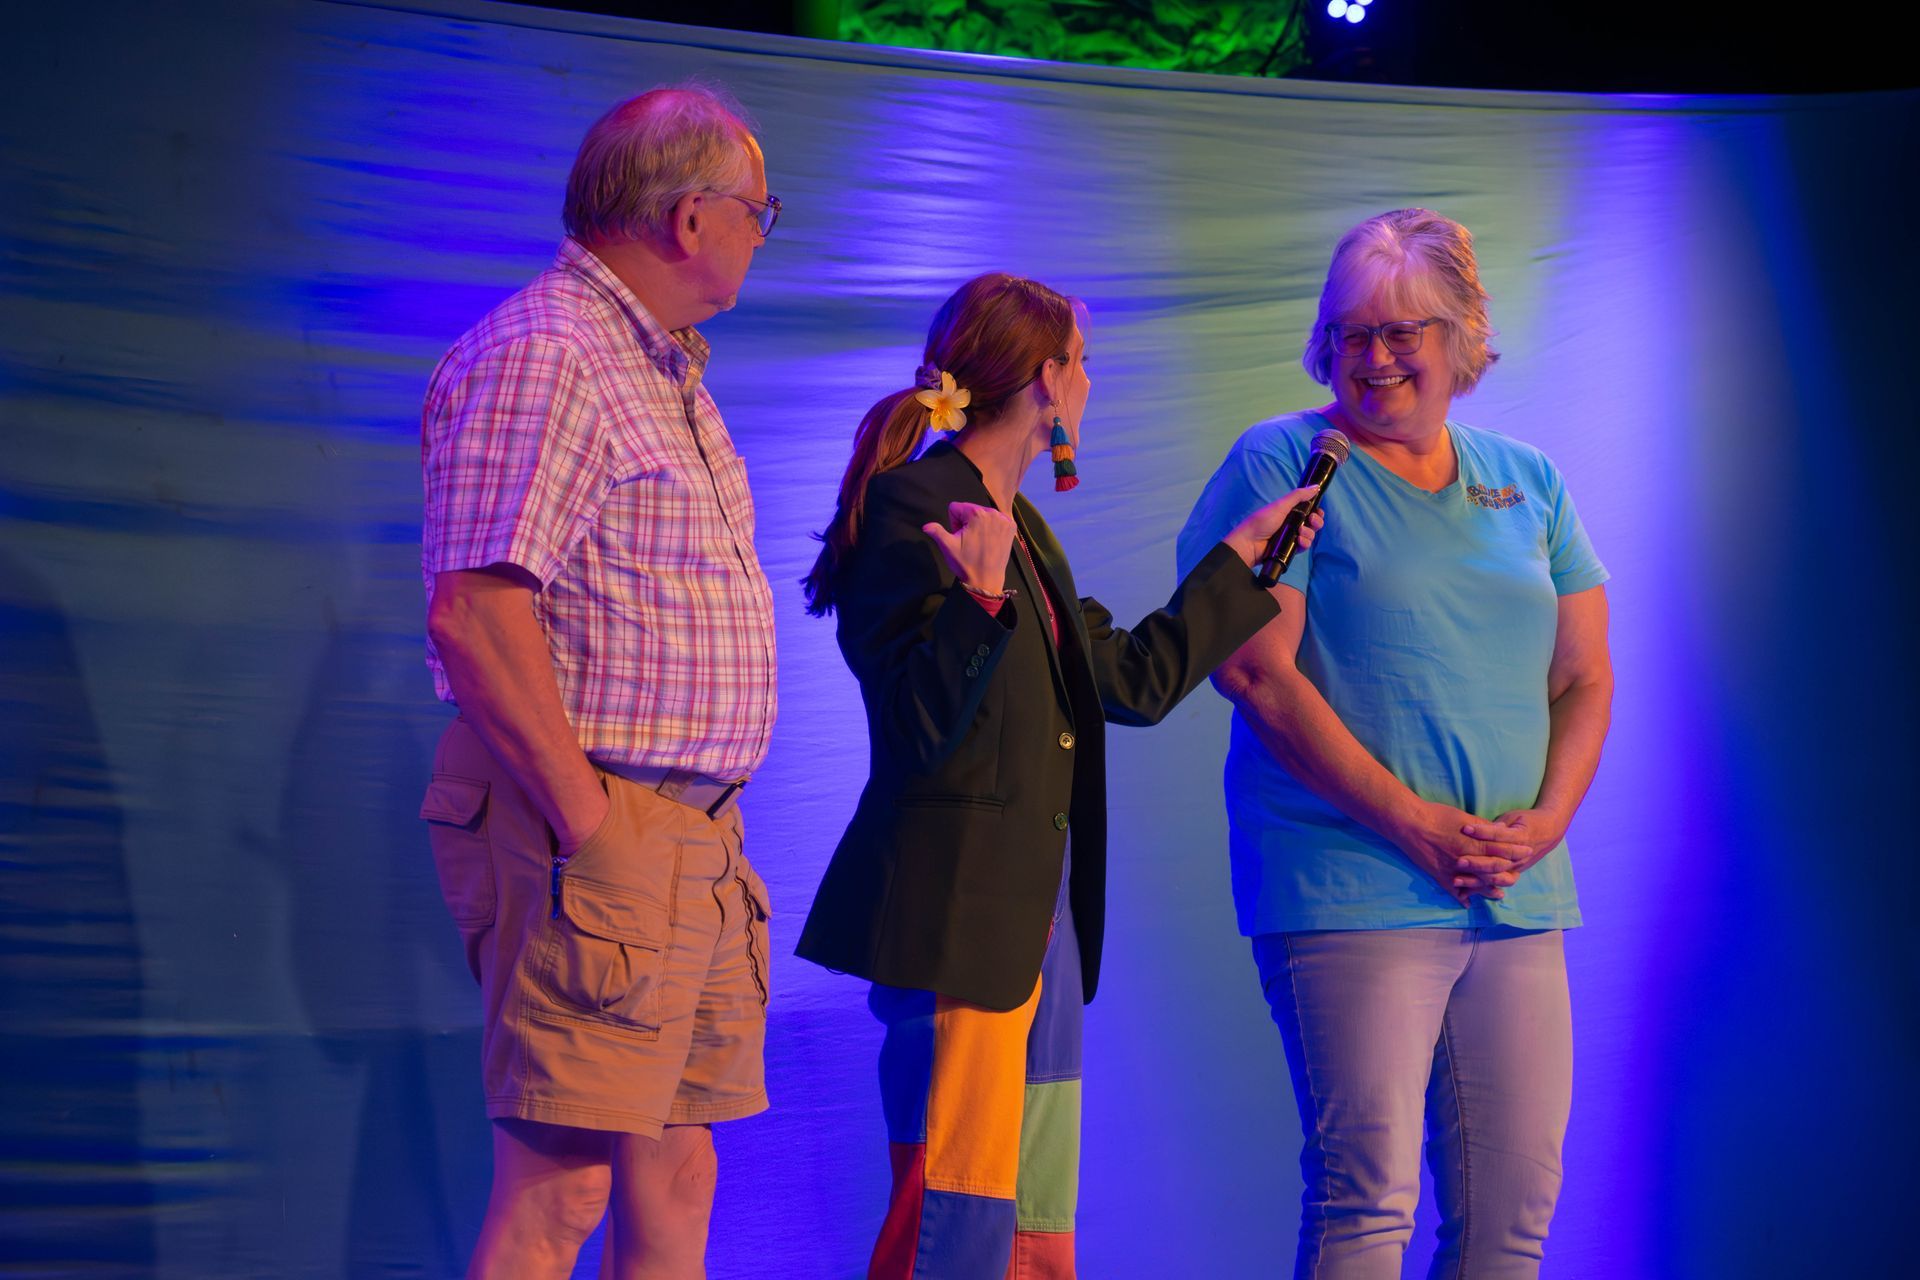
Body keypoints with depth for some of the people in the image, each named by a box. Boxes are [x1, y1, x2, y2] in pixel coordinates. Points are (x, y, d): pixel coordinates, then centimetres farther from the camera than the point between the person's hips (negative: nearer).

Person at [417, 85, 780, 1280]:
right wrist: (588, 823, -22)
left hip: (695, 834, 10)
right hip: (601, 830, -10)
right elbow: (473, 608, -22)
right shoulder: (540, 356, -13)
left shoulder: (667, 372, 20)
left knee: (675, 1176, 12)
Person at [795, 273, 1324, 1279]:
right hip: (955, 911, -10)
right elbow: (919, 723, -17)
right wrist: (981, 600, -33)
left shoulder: (1022, 528, 18)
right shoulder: (913, 509, -10)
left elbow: (1137, 680, 24)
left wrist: (1243, 552, 31)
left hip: (1039, 908, 10)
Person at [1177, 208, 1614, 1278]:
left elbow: (1585, 676, 16)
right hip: (1352, 890, -5)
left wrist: (1548, 819, -4)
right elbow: (1256, 670, -9)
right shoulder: (1284, 464, 0)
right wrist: (1414, 822, -14)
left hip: (1518, 897, 5)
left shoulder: (1529, 483, 15)